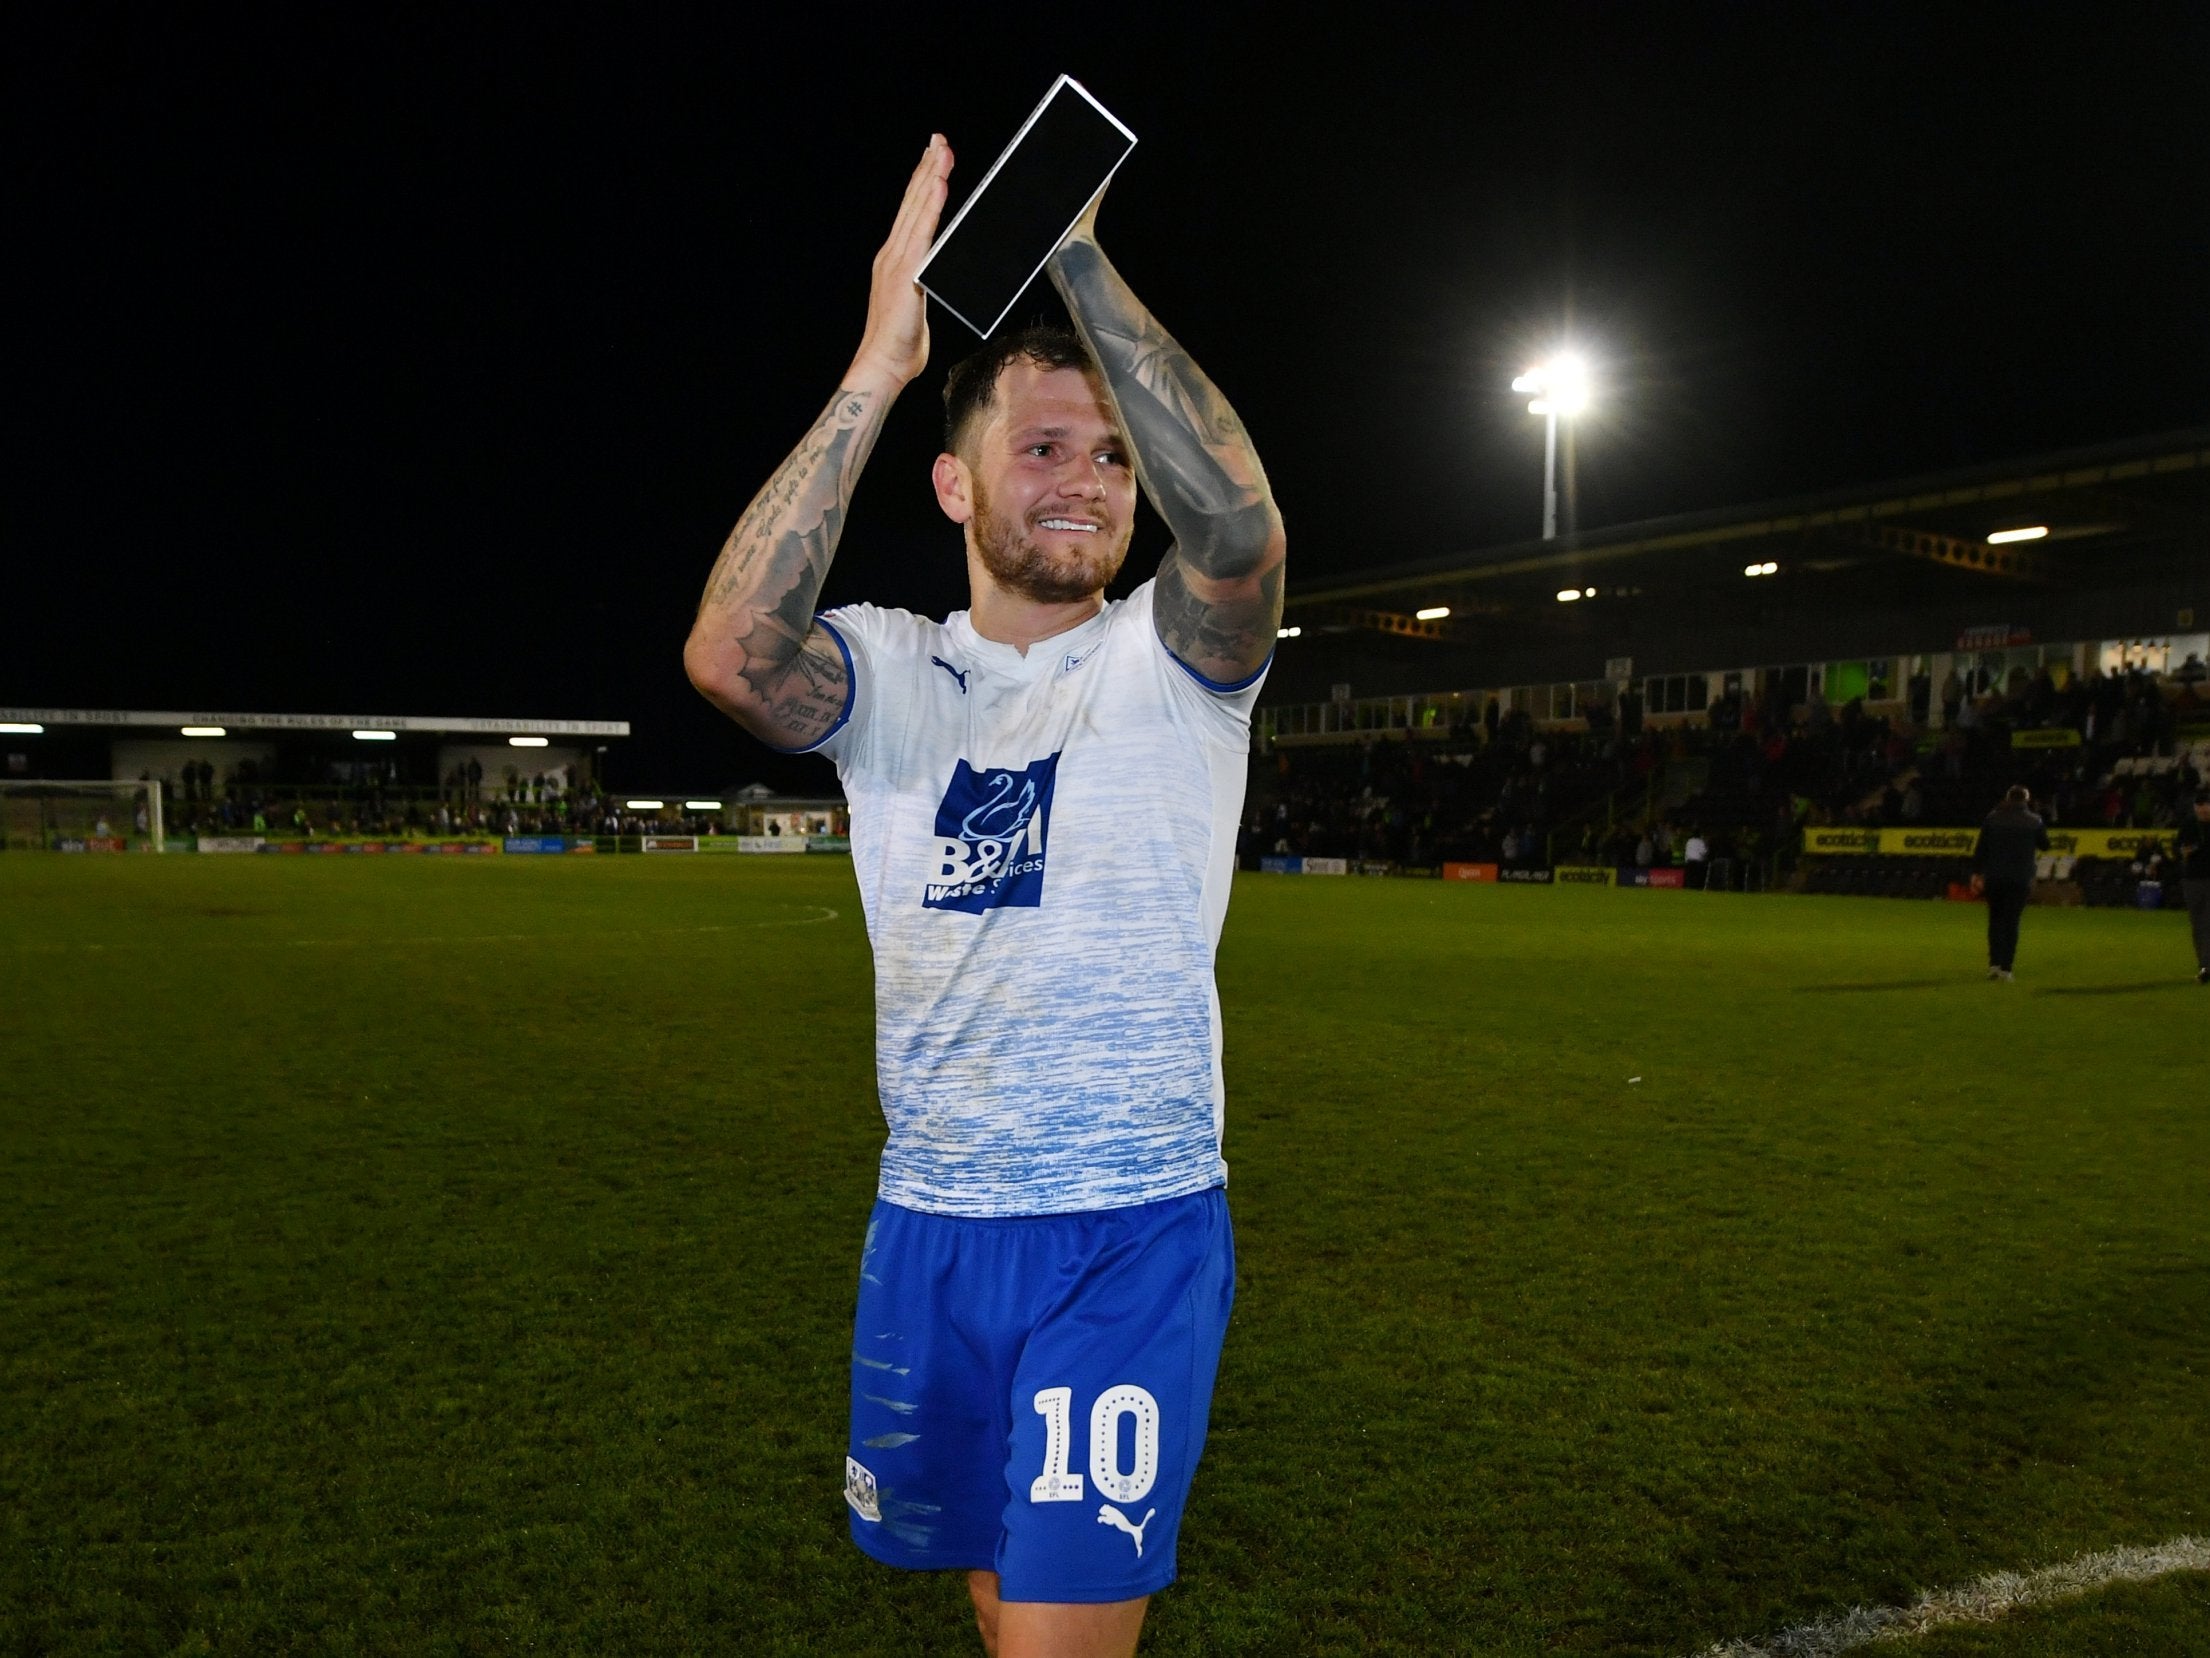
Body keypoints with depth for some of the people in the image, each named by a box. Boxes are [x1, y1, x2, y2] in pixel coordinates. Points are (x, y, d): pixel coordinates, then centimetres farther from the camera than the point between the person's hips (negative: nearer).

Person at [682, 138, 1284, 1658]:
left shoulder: (1173, 661, -5)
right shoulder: (891, 672, 0)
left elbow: (1243, 530, -28)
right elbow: (729, 655, -22)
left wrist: (1079, 258, -27)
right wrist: (878, 368, -23)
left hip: (1135, 1232, -3)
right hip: (931, 1227, 4)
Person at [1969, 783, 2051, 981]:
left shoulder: (1993, 818, 2)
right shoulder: (2033, 820, 0)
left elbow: (1980, 848, 0)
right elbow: (2045, 845, 12)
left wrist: (1976, 873, 4)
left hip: (1994, 877, 1)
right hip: (2021, 879, -1)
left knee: (1995, 919, 12)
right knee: (2011, 922, 2)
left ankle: (1994, 963, 0)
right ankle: (2006, 967, -1)